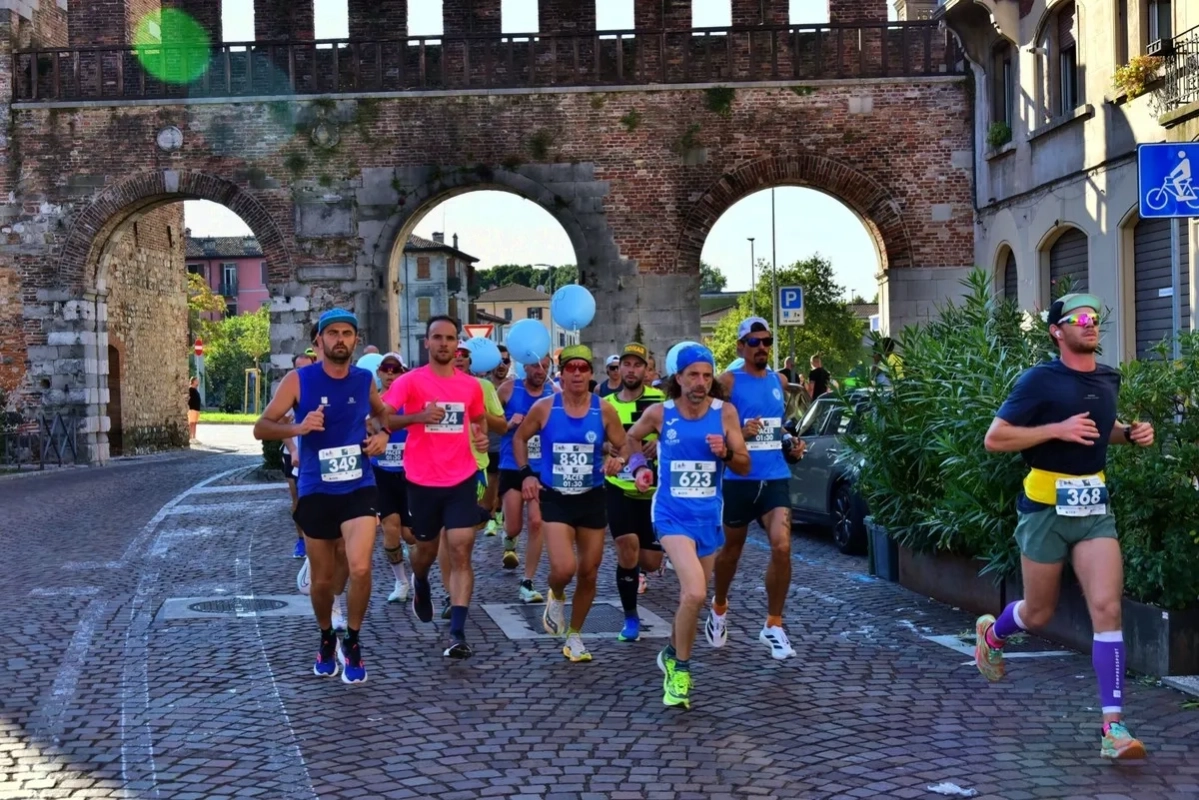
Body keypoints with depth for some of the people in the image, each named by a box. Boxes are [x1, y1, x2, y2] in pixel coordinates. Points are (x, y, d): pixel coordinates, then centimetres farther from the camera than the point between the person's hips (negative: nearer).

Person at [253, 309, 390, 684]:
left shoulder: (365, 380, 3)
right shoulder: (299, 380, -6)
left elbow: (382, 413, 25)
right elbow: (261, 428, -8)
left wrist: (382, 435, 3)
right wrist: (297, 428, -26)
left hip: (359, 488, 0)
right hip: (316, 491, 0)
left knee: (360, 568, -19)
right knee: (322, 579, 11)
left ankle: (352, 642, 3)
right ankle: (327, 640, 39)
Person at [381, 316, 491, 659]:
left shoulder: (472, 385, 5)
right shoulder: (410, 381, -7)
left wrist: (482, 437, 2)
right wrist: (417, 416, -31)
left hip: (462, 479, 2)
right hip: (423, 481, -1)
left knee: (461, 552, -9)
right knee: (426, 549, 16)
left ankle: (457, 634, -12)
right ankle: (420, 585, 53)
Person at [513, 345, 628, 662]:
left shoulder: (604, 410, -6)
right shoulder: (544, 408, -7)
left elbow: (624, 447, 3)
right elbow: (519, 438, 8)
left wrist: (618, 460, -20)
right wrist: (526, 473, -4)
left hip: (592, 499, 2)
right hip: (555, 498, -2)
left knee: (589, 574, 9)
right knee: (564, 569, -20)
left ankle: (574, 637, 28)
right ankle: (556, 597, 18)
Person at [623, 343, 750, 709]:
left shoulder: (724, 412, -5)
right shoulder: (659, 413, -6)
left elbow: (744, 466, -1)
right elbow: (633, 437, 15)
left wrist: (726, 452, -21)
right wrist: (639, 466, 1)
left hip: (709, 517, 3)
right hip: (672, 515, -3)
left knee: (693, 597, 17)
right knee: (694, 593, -22)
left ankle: (672, 655, 44)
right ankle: (680, 670, -3)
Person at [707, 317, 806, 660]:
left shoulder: (779, 381, 10)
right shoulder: (727, 381, -6)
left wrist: (794, 444, 6)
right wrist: (739, 433, -24)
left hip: (775, 477, 3)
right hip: (738, 479, -3)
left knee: (782, 546, -14)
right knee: (732, 548, 14)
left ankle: (773, 625, -1)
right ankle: (719, 607, 42)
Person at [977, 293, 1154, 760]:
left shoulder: (1109, 379, 8)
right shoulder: (1040, 381, -11)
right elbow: (994, 439, -14)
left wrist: (1130, 433, 6)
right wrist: (1058, 429, -22)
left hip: (1094, 508, 4)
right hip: (1046, 508, -4)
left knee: (1107, 608, -10)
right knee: (1039, 614, 10)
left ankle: (1113, 726, -10)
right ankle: (991, 633, 46)